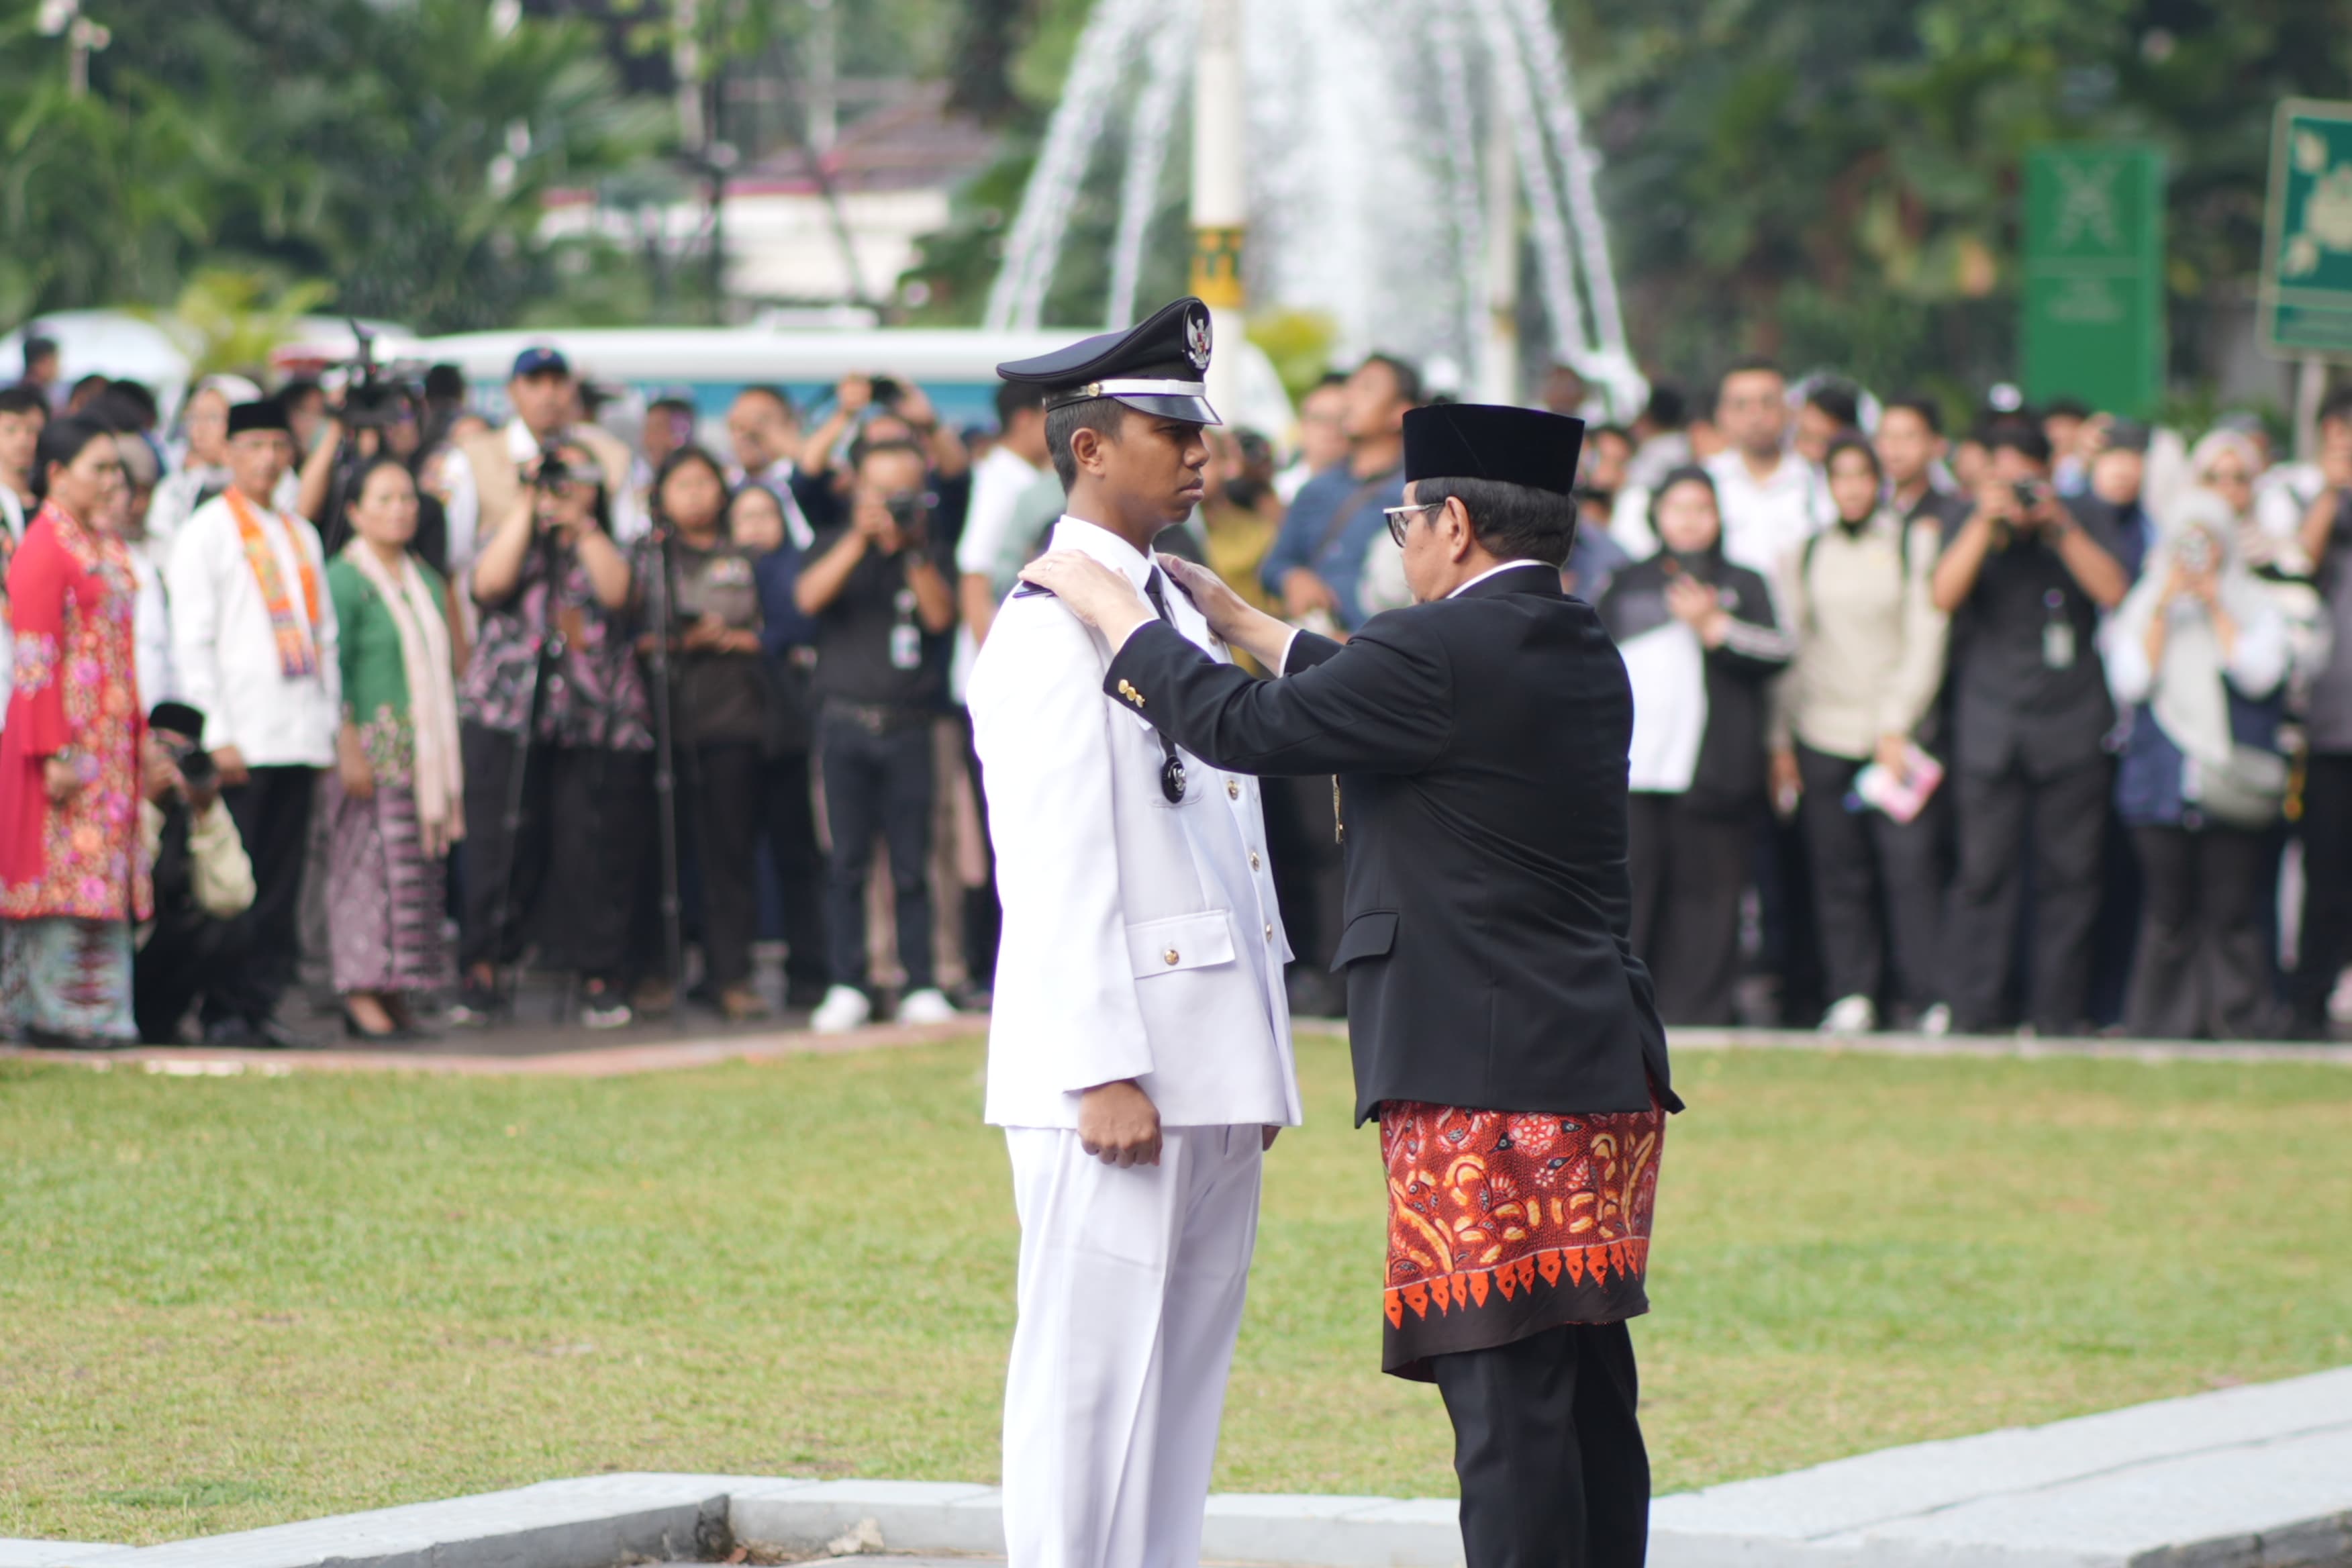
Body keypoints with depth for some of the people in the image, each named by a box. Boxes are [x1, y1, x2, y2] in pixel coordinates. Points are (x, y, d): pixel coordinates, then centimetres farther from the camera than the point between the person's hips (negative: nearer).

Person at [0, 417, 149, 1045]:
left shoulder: (107, 547, 17)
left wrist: (140, 735, 15)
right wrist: (55, 753, -20)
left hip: (111, 737, 9)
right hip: (67, 737, -9)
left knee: (103, 870, 7)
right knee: (62, 865, -6)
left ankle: (97, 1009, 8)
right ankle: (51, 1012, -3)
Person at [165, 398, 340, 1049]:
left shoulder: (300, 535, 19)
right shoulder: (207, 531, 0)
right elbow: (191, 641, -6)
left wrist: (328, 724, 12)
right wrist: (218, 737, -12)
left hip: (298, 739, 6)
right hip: (241, 740, -6)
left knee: (281, 883, 4)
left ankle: (262, 1002, 8)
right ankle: (224, 1011, -2)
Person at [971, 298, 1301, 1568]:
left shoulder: (1176, 612, 18)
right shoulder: (1051, 628, -11)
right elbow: (1056, 871, -16)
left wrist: (1257, 1068, 19)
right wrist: (1102, 1072, -21)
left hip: (1211, 1069, 9)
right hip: (1119, 1070, -9)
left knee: (1187, 1367, 10)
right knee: (1091, 1370, -6)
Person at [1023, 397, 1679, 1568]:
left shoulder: (1446, 650, -13)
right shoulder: (1582, 656, 15)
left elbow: (1242, 729, -12)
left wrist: (1110, 605, 1)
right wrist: (1243, 624, 38)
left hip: (1485, 1086, -9)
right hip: (1603, 1075, 9)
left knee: (1507, 1396, -9)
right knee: (1589, 1395, 11)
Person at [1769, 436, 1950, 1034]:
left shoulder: (1914, 543, 5)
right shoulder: (1806, 553, 12)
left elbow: (1926, 641, 1)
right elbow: (1789, 648, 13)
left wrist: (1896, 726, -8)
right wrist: (1781, 741, 7)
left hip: (1896, 731, -2)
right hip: (1822, 731, 2)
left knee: (1909, 864, -10)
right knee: (1839, 872, -1)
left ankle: (1929, 1001, -8)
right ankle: (1852, 996, 5)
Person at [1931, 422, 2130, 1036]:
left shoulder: (2084, 528, 8)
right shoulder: (1971, 531, 10)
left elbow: (2112, 591, -7)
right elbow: (1944, 594, -6)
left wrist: (2058, 525, -12)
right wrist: (1986, 522, -12)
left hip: (2071, 727, 0)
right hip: (1990, 728, 0)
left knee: (2068, 874, 0)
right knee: (1985, 874, -4)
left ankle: (2057, 1013, 6)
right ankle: (1974, 1016, -1)